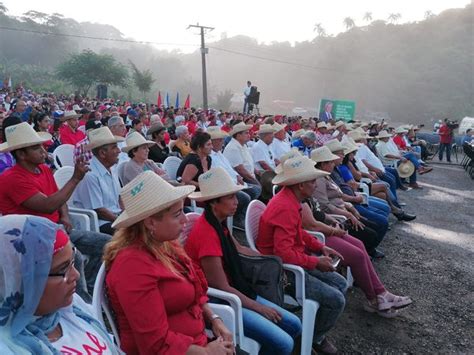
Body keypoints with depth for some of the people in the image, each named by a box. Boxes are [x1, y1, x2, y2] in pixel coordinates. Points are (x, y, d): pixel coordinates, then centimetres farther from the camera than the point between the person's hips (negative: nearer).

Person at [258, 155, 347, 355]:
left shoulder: (290, 199, 4)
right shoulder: (286, 208, -28)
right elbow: (283, 253, -32)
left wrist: (321, 247, 6)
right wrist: (316, 262, -20)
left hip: (293, 261, 10)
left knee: (340, 284, 12)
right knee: (335, 299, -12)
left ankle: (316, 327, 26)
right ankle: (316, 337, 15)